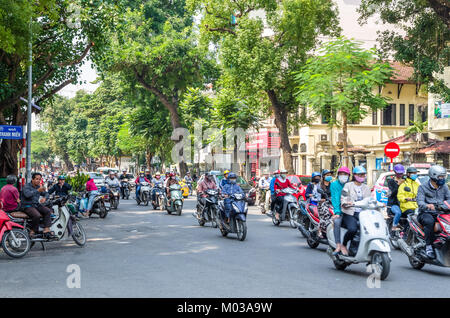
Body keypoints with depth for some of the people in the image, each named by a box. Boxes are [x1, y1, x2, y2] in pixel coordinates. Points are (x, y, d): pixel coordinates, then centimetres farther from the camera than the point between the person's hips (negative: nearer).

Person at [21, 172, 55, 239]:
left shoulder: (38, 187, 13)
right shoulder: (27, 186, -8)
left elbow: (45, 193, 25)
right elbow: (27, 194, -28)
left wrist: (44, 198, 1)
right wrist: (37, 190, -31)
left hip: (37, 205, 7)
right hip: (28, 206, -7)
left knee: (48, 211, -18)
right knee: (37, 215, -33)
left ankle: (46, 230, -23)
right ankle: (32, 231, -13)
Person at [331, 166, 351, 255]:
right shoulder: (334, 184, 7)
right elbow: (335, 199, -5)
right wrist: (337, 212, -18)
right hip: (340, 210, -1)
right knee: (337, 221, -33)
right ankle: (338, 245, -32)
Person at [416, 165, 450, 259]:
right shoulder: (423, 187, 1)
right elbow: (420, 201, -11)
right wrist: (427, 205, -34)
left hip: (440, 213, 4)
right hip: (426, 213, -4)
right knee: (429, 222, -37)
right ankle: (428, 246, -27)